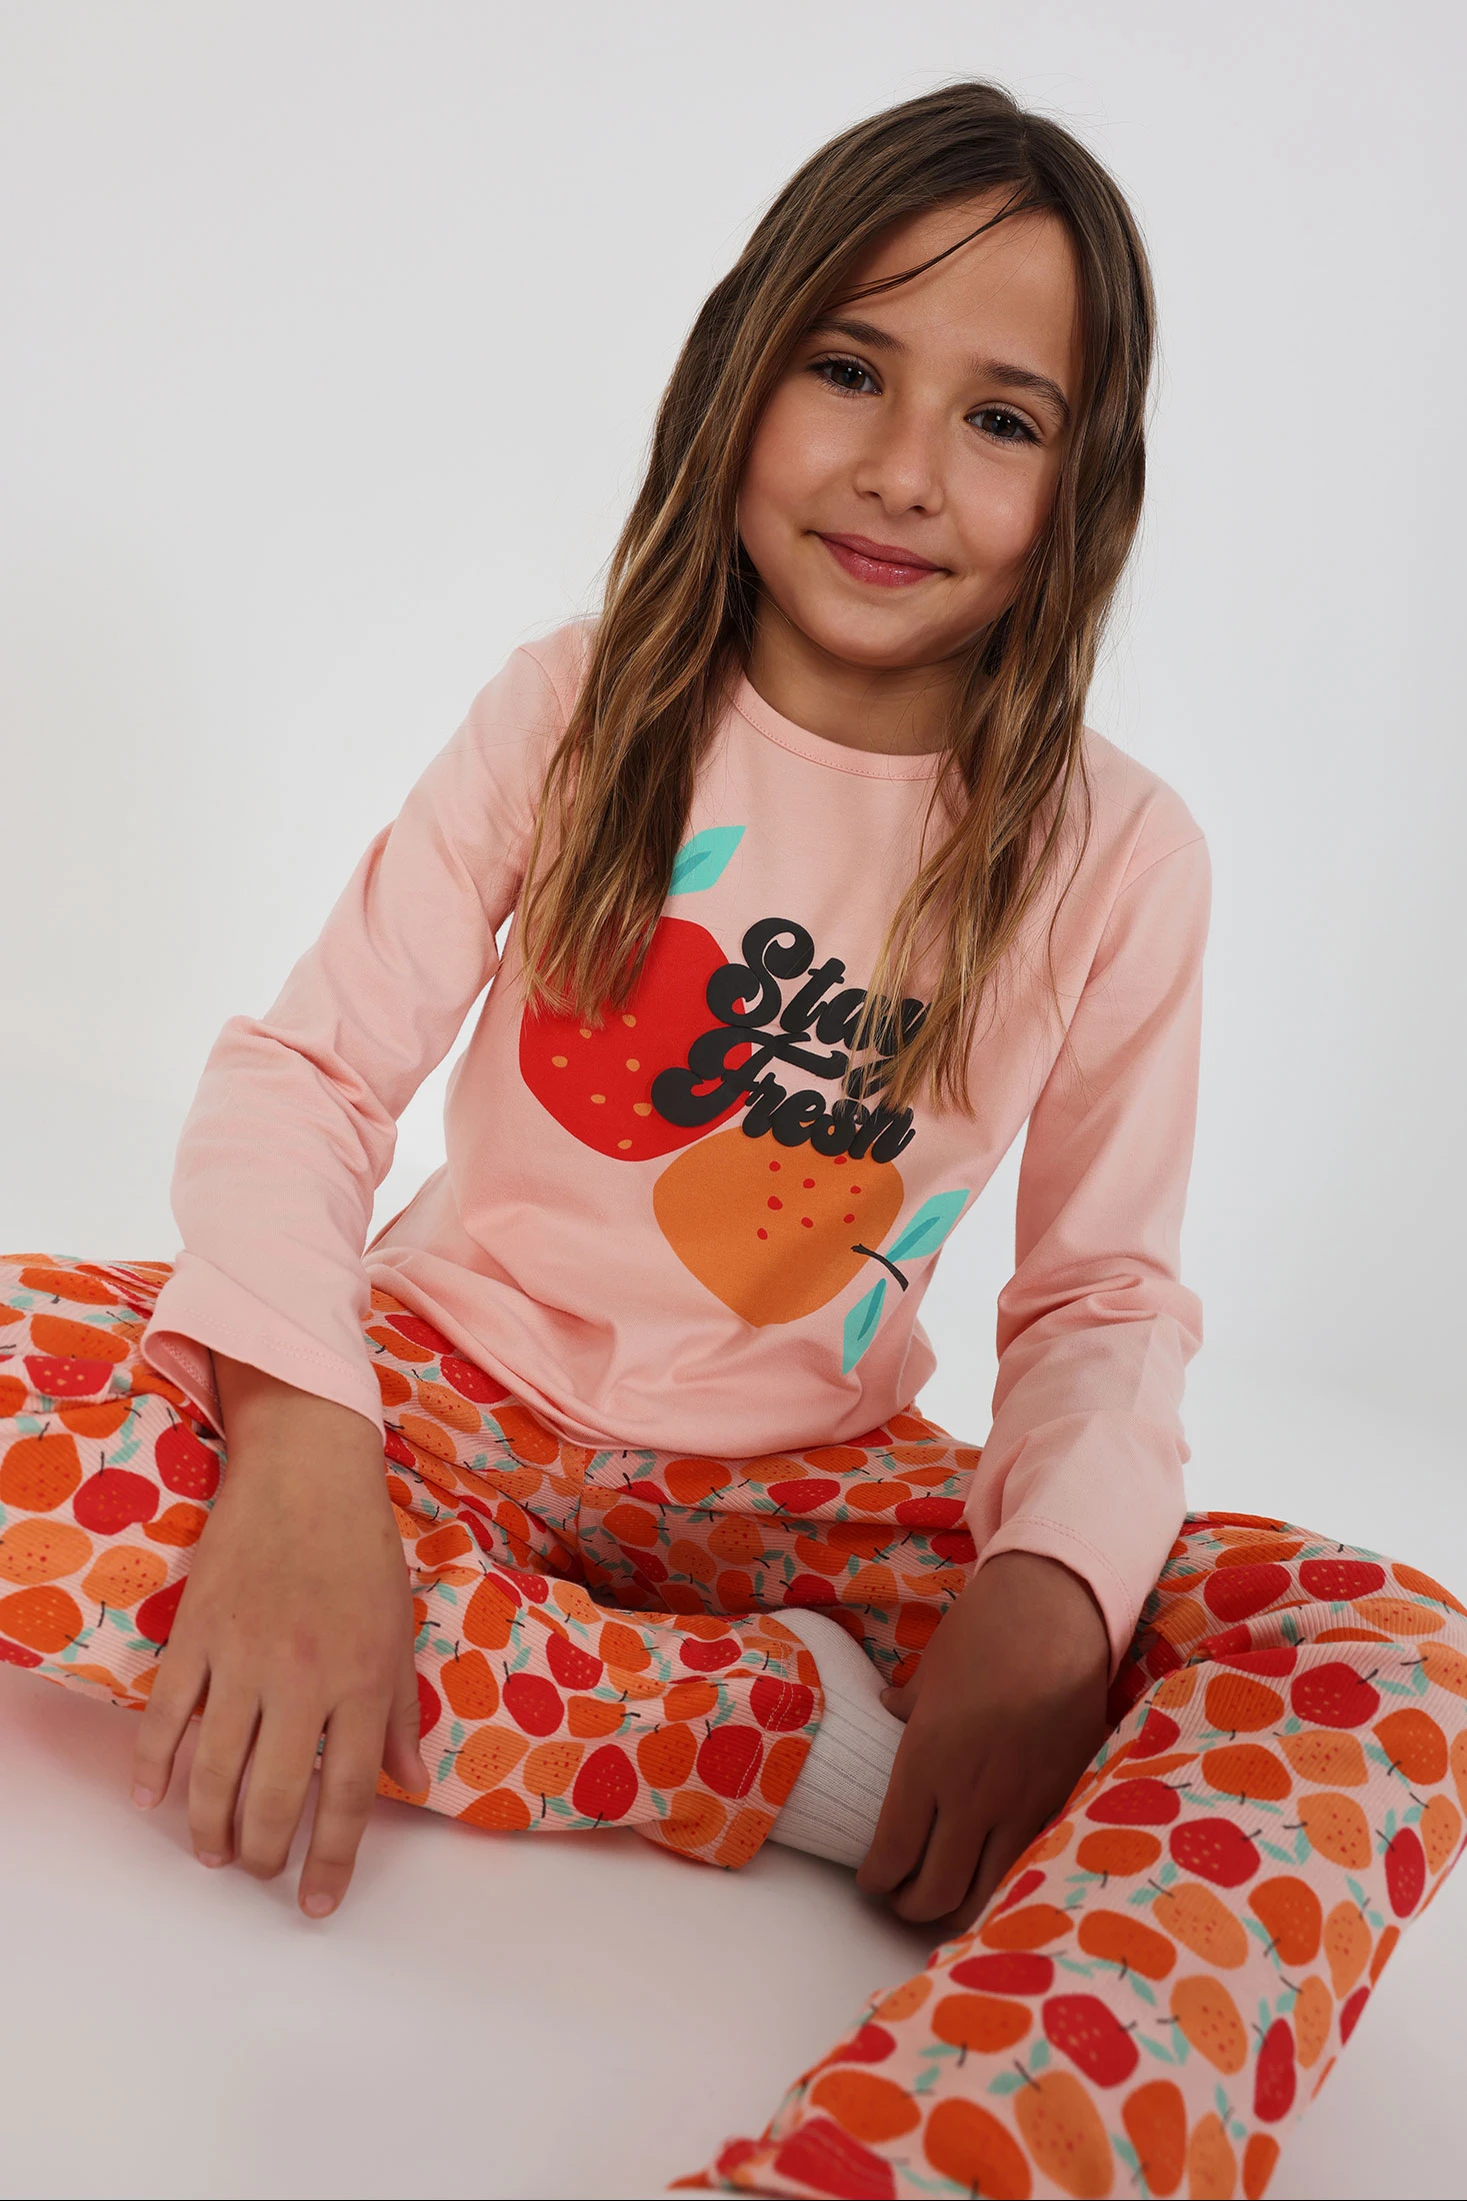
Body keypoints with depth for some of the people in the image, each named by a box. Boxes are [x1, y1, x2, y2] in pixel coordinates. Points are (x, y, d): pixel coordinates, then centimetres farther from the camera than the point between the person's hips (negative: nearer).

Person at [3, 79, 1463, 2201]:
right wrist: (301, 1452, -28)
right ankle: (809, 1743, -26)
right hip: (449, 1389, 1)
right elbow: (305, 1069, -8)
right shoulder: (578, 712, -2)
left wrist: (1052, 1584, -22)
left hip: (799, 1490, 0)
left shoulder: (1114, 856, -2)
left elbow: (1106, 1288, 0)